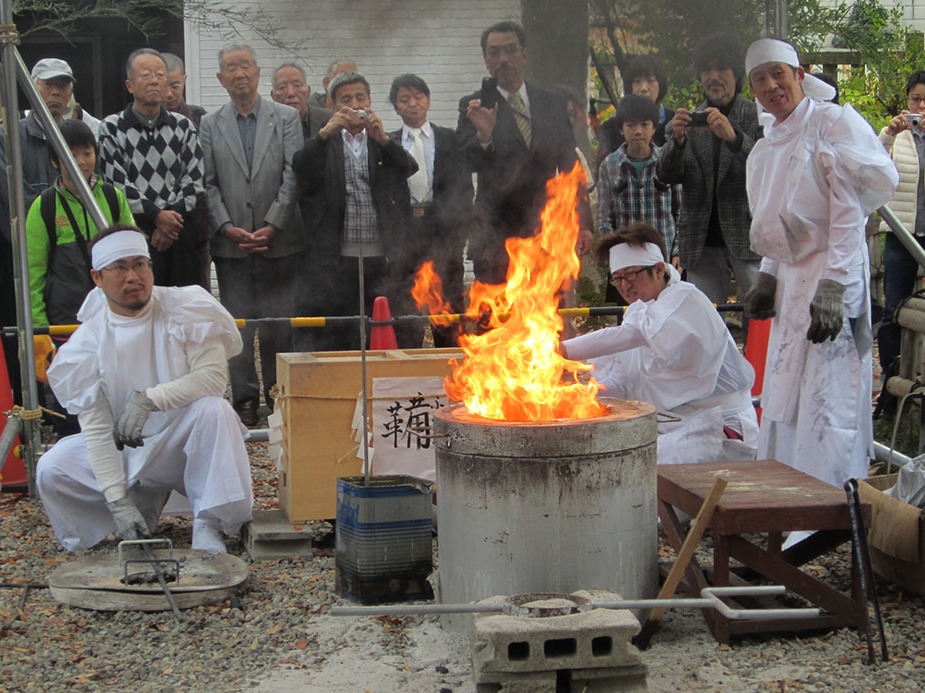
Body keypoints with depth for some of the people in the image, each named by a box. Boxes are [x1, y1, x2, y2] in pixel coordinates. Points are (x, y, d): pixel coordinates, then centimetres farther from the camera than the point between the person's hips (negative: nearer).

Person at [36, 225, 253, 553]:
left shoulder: (187, 308, -11)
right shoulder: (86, 343, -9)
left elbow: (213, 377, -19)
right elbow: (96, 428, -12)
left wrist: (149, 398, -32)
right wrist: (118, 502, -21)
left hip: (187, 443, -2)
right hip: (125, 454, 2)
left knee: (214, 410, -33)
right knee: (51, 470, -19)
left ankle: (207, 527, -22)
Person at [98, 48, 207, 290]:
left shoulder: (183, 126, 11)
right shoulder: (111, 128, 2)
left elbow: (194, 181, 6)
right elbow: (117, 184, -5)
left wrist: (172, 218, -7)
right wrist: (156, 216, -10)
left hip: (182, 234, 3)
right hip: (135, 232, -3)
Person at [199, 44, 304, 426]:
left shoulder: (286, 117, 5)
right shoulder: (210, 124, 8)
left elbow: (293, 176, -2)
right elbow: (208, 183, 3)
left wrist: (272, 226, -10)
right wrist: (227, 227, -9)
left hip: (279, 240, -1)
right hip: (231, 243, 1)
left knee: (280, 322, 1)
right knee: (239, 324, 3)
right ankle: (245, 399, 11)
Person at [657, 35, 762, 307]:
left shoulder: (758, 118, 5)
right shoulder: (687, 122, 13)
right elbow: (666, 175, 5)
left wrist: (734, 137, -22)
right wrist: (677, 139, -15)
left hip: (748, 239, -3)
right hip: (702, 244, 3)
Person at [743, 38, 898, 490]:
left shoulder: (835, 123, -8)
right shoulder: (764, 151, 17)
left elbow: (849, 209, -14)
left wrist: (833, 286, -21)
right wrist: (769, 277, 13)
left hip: (832, 275, -8)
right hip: (790, 282, 8)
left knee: (827, 403, -10)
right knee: (781, 405, 10)